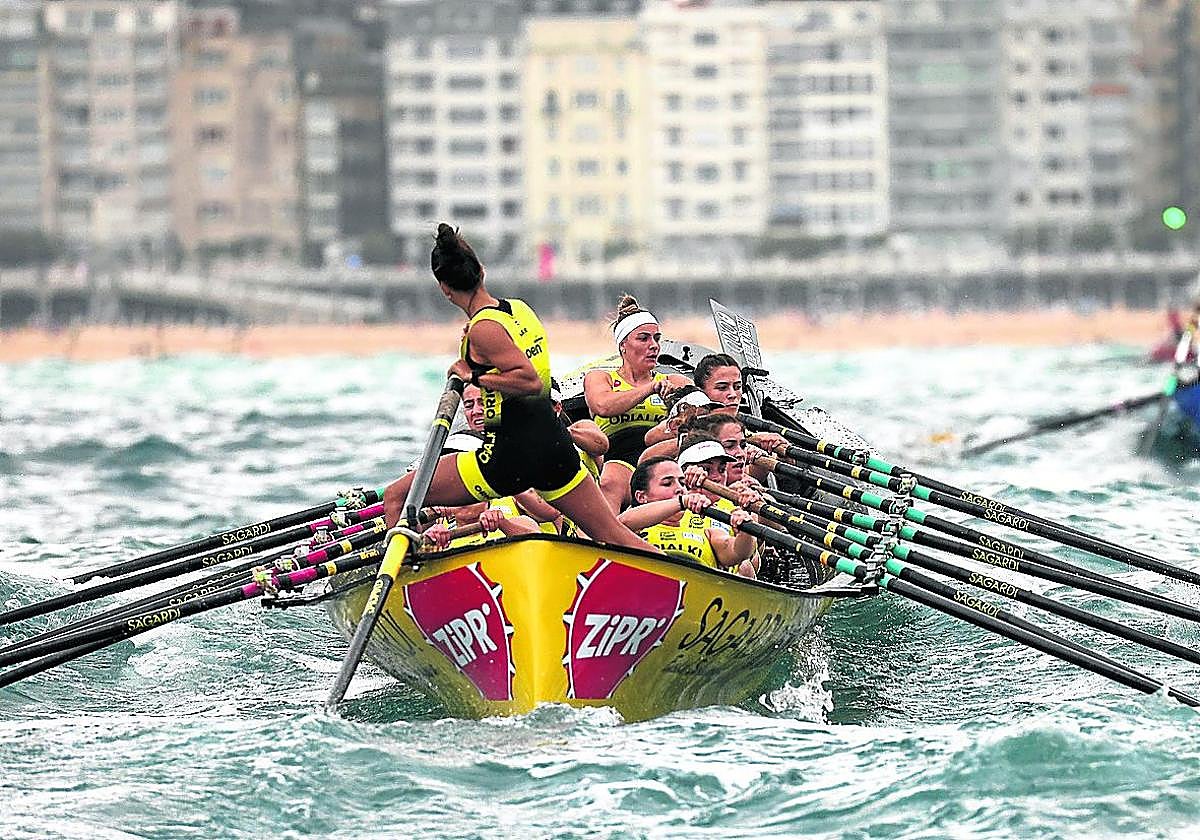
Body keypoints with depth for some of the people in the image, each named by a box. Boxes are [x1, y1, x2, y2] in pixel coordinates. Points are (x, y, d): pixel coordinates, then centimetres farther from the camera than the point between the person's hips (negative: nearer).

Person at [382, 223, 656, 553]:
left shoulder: (483, 329, -13)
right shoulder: (521, 308, 10)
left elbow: (531, 381, -21)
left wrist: (473, 377, -12)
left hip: (511, 453, -8)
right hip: (553, 441, 8)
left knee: (395, 497, 2)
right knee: (612, 535, 14)